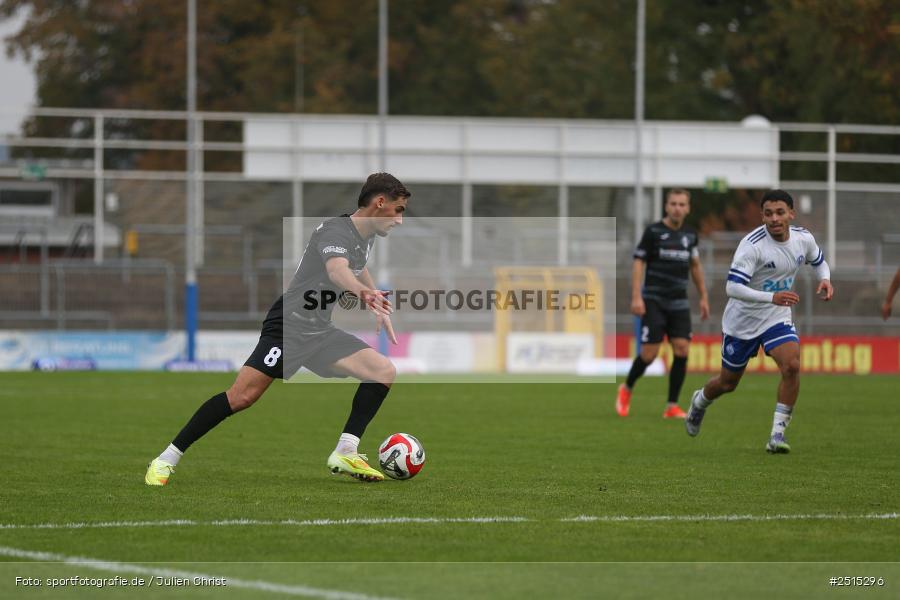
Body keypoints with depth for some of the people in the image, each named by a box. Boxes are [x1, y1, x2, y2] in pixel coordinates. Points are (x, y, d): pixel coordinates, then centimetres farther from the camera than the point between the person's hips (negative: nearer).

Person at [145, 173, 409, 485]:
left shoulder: (366, 236, 12)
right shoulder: (336, 230, -17)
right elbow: (336, 269, -41)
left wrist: (378, 308, 40)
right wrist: (363, 292, -60)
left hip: (319, 331, 9)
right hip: (289, 326, -9)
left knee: (384, 372, -5)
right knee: (242, 396, -19)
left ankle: (345, 453, -2)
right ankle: (167, 459, -10)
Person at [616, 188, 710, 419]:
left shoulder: (690, 235, 8)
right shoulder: (653, 232, -6)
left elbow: (695, 265, 22)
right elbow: (638, 263, -6)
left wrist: (703, 297, 21)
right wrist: (636, 297, -15)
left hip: (679, 302, 4)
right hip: (654, 301, -4)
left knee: (682, 350, -9)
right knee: (649, 353, -9)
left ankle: (672, 406, 0)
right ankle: (627, 389, 20)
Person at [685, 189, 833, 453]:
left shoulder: (803, 239, -8)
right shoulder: (752, 244, -26)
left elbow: (819, 261, 16)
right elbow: (732, 287, -33)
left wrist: (825, 279, -7)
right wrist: (772, 297, -44)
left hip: (777, 318, 3)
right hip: (741, 320, -3)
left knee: (792, 365, -23)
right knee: (728, 382, 13)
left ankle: (777, 434, -14)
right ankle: (700, 402, 49)